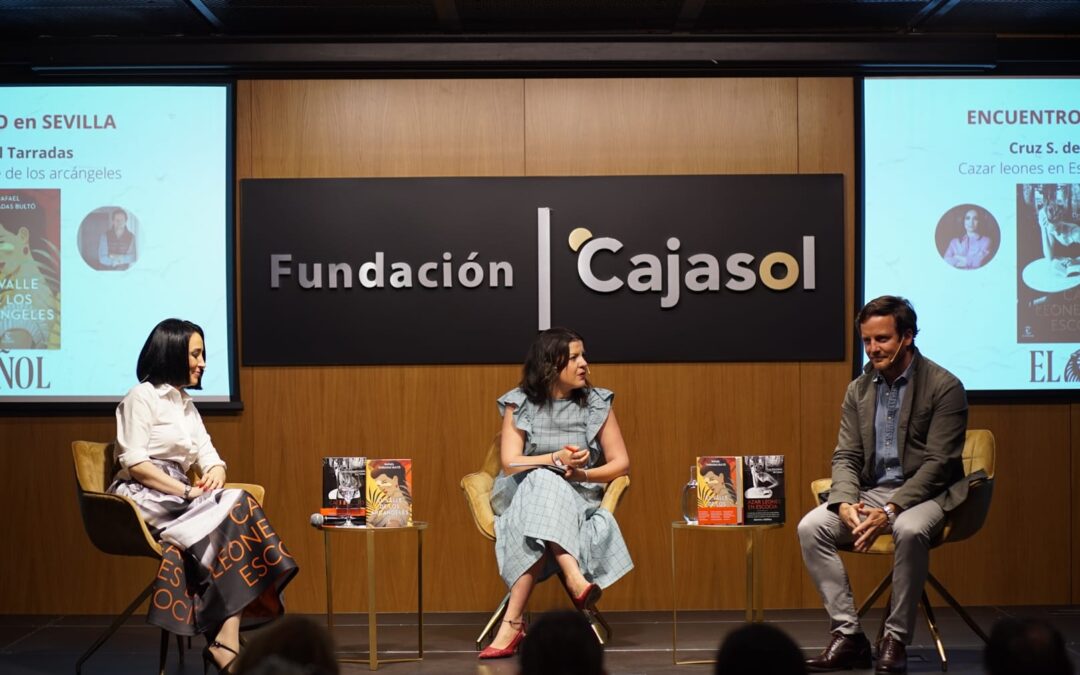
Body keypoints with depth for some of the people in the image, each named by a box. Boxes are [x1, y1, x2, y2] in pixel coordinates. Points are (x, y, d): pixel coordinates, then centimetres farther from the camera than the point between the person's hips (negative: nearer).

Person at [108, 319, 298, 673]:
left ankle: (225, 642, -36)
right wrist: (188, 492, -20)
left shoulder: (185, 403, 21)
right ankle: (224, 642, -28)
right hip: (144, 500, -7)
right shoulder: (141, 397, -4)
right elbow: (134, 464, -14)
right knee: (233, 511, -27)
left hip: (177, 498, 7)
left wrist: (216, 471, -10)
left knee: (234, 511, -25)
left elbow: (207, 454, 15)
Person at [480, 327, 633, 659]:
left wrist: (583, 474, -16)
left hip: (577, 500, 1)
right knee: (542, 480, -39)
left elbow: (621, 463, 3)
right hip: (522, 497, -1)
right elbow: (509, 464, -9)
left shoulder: (596, 403, 5)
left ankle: (512, 623, -44)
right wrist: (554, 460, -26)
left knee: (541, 525, -38)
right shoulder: (519, 404, 1)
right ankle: (574, 578, -55)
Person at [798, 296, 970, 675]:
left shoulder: (944, 387, -10)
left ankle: (896, 640, -23)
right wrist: (846, 503, -16)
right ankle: (848, 634, -15)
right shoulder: (858, 390, 8)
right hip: (871, 491, 5)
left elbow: (937, 463, -15)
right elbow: (846, 457, 6)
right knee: (810, 527, -19)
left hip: (924, 493, -5)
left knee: (910, 530, -38)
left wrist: (891, 511, -25)